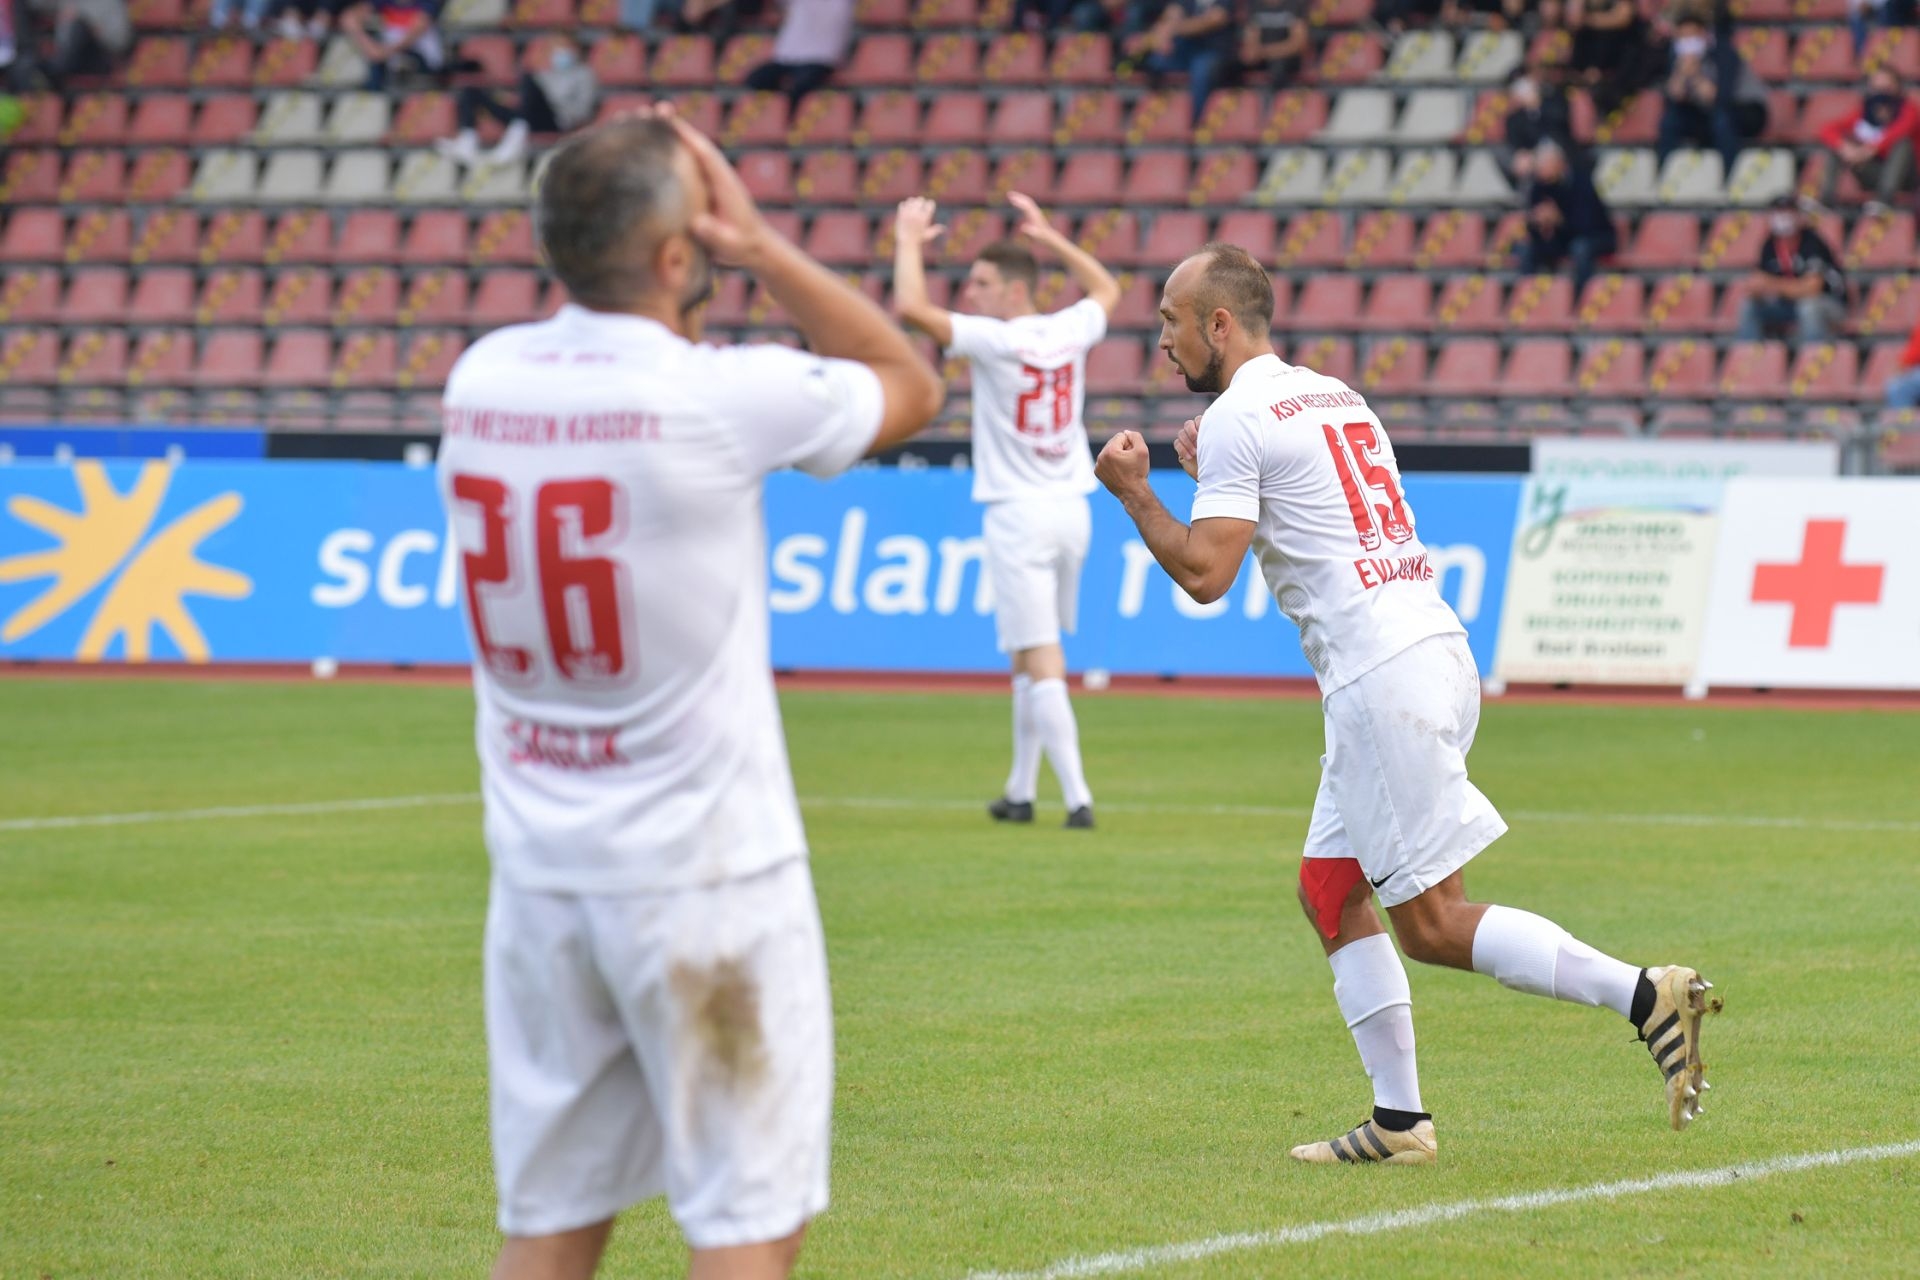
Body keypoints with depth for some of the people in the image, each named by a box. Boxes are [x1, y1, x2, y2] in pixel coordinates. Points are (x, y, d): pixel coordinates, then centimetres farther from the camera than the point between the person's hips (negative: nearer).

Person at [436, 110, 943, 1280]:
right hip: (704, 873, -6)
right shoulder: (723, 396, -15)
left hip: (539, 865, 6)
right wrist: (764, 247, 1)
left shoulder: (484, 381, 1)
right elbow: (914, 389, 3)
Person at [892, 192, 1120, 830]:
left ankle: (1077, 796, -16)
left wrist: (909, 241, -6)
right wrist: (1048, 237, 31)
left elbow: (910, 306, -21)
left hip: (1019, 514, -7)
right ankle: (1021, 792, 24)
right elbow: (1107, 289, 28)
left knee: (1041, 661, -8)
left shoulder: (995, 340, -14)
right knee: (1031, 655, 17)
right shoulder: (1070, 333, 5)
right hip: (1072, 511, 7)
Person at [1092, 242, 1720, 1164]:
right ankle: (1399, 1119, 11)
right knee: (1329, 889, 14)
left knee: (1431, 924, -7)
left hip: (1382, 677, -9)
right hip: (1436, 650, 9)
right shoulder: (1333, 396, 21)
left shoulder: (1236, 418, -6)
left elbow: (1205, 573, -12)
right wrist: (1216, 477, 29)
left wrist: (1133, 493, 2)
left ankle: (1643, 995, -16)